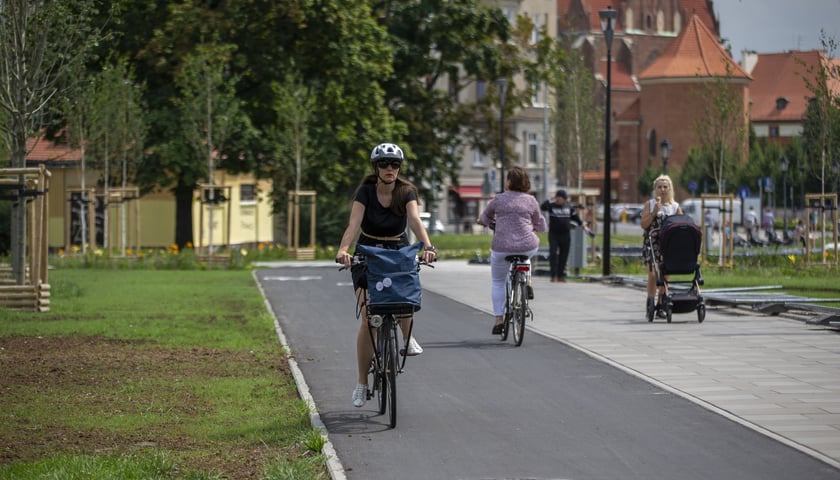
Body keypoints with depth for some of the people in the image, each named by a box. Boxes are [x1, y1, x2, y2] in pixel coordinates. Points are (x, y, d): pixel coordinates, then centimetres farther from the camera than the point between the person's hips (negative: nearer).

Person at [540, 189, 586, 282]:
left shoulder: (569, 207, 7)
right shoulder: (551, 205, -4)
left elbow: (575, 217, 19)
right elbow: (542, 207, -23)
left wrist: (583, 226, 22)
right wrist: (550, 200, -32)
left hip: (565, 235, 3)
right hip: (553, 234, -3)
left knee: (564, 256, 6)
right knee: (553, 254, -11)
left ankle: (561, 275, 16)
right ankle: (554, 275, -8)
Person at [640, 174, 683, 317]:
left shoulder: (675, 207, 9)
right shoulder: (649, 204, 3)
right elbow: (643, 224, -5)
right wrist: (655, 211, -14)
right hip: (652, 244, -3)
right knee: (652, 274, -14)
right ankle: (650, 304, -10)